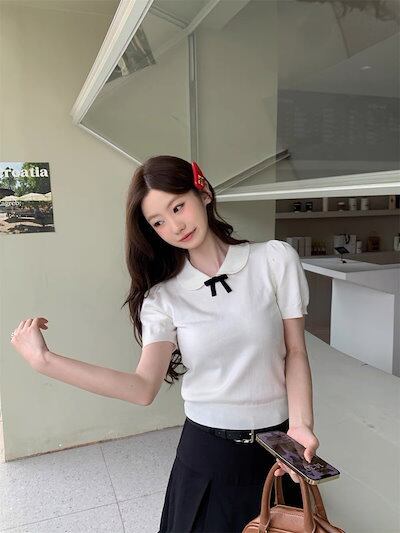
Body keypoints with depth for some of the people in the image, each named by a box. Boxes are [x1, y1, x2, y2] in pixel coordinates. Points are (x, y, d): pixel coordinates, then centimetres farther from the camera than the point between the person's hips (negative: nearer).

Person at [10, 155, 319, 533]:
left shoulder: (275, 259, -8)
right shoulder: (164, 296, -5)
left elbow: (295, 352, -3)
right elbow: (144, 388, -15)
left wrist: (300, 424, -17)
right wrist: (45, 361, -20)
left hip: (278, 442, 0)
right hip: (207, 448, 0)